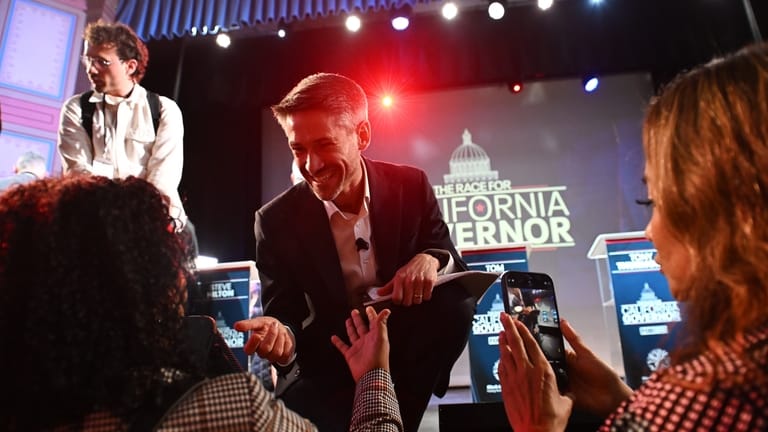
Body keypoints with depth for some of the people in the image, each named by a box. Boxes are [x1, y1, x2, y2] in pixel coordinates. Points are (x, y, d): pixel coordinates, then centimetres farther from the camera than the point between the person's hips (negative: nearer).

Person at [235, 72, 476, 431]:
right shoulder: (277, 220, -10)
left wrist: (432, 260, -28)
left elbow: (454, 265, -3)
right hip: (325, 369, -2)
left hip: (404, 349, 3)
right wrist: (282, 336, -33)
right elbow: (283, 313, -8)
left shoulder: (411, 186, -7)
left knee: (455, 301, -26)